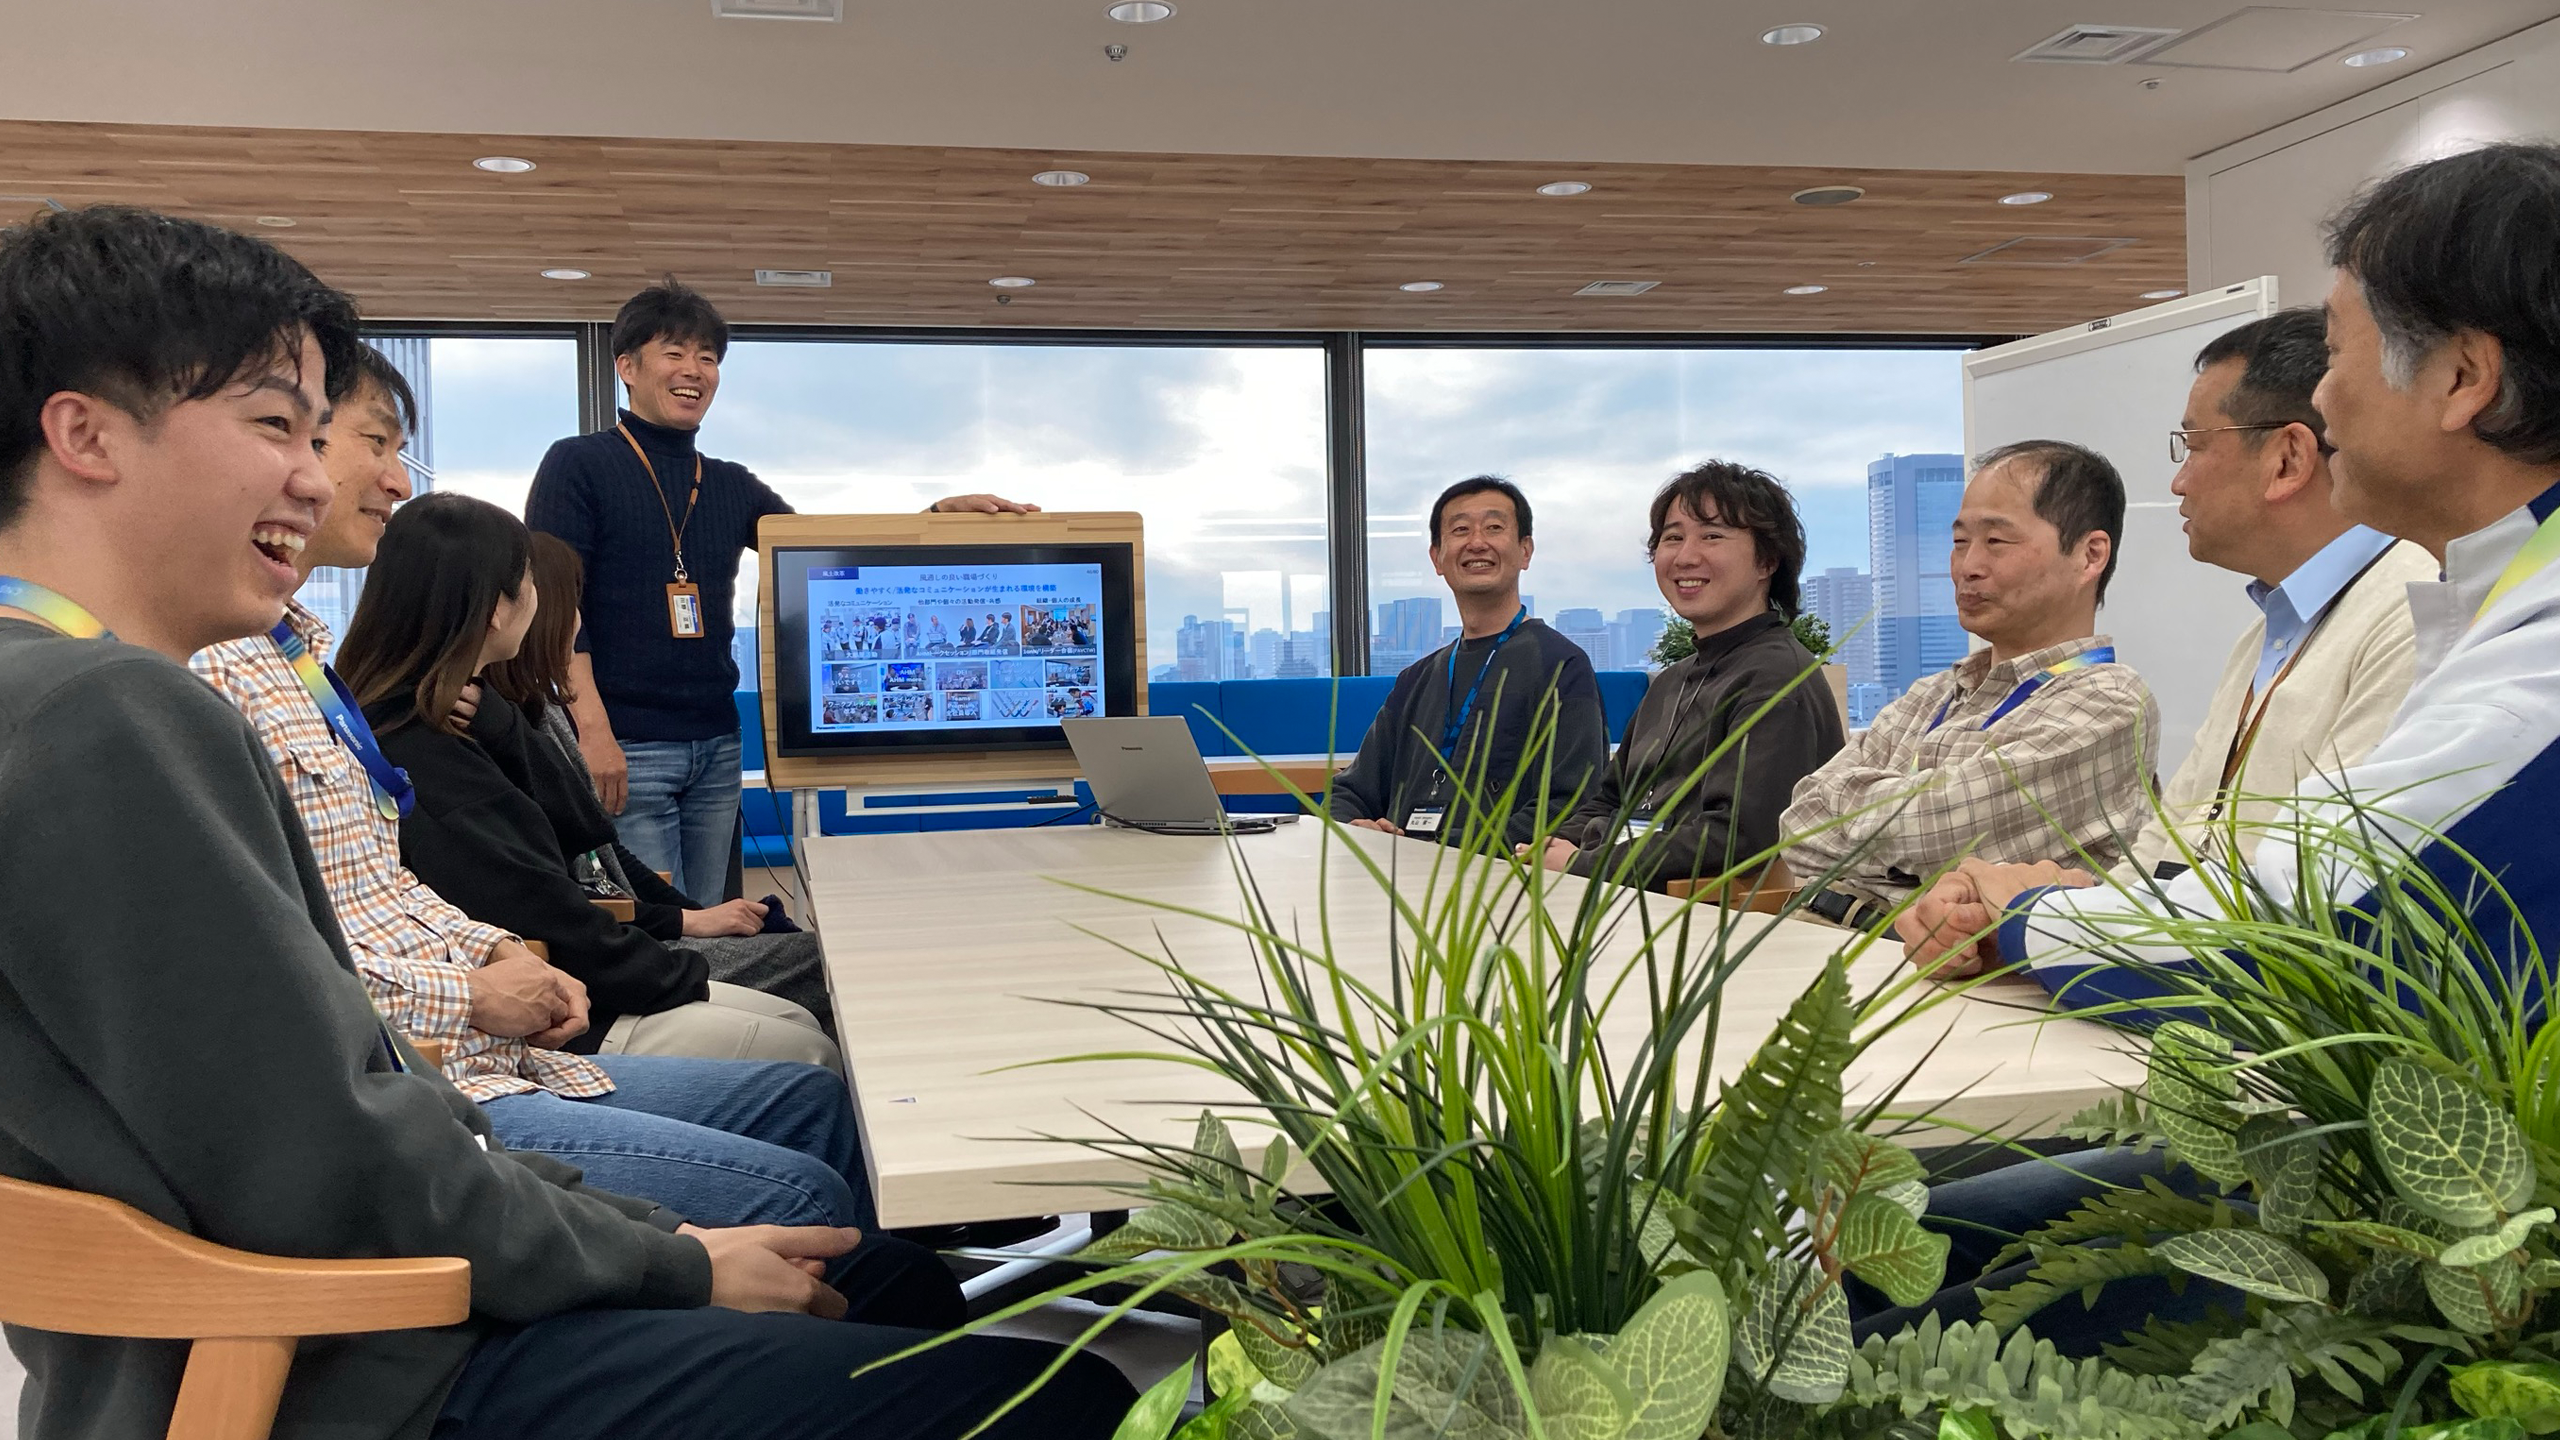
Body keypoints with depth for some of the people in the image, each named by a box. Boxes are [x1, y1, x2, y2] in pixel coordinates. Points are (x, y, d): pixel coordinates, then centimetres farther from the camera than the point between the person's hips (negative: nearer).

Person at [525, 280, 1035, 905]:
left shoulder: (732, 487, 17)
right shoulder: (577, 466, 0)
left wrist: (937, 514, 1)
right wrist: (592, 726, -19)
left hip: (716, 749, 6)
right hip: (625, 748, -6)